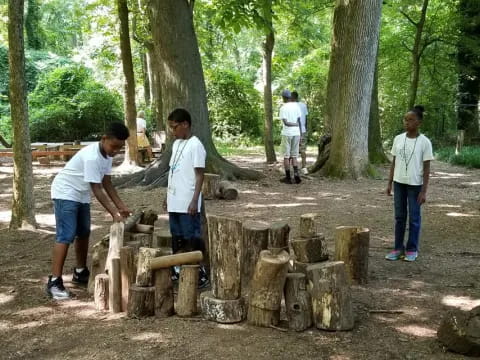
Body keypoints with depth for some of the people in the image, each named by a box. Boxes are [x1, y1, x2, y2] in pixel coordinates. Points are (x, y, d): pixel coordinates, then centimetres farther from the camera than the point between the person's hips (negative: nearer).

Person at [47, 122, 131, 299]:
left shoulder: (107, 154, -4)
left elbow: (107, 183, 3)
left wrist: (121, 206, -1)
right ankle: (55, 282, -15)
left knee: (84, 233, 17)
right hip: (65, 193, -10)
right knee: (66, 236, -16)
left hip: (81, 195, 10)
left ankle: (80, 272, 32)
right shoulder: (91, 157, -31)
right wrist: (114, 214, -29)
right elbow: (97, 190, -29)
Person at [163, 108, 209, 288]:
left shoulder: (195, 145, -14)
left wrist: (195, 201, -19)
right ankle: (177, 269, 27)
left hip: (188, 203, -8)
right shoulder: (176, 144, 12)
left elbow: (199, 175, -15)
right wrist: (167, 196, 19)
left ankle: (200, 274, 7)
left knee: (193, 239, -2)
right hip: (174, 202, 8)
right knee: (177, 238, 16)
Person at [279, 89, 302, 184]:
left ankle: (288, 177, 5)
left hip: (287, 134, -4)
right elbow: (299, 121, 7)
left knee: (286, 156, 4)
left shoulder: (283, 108, -8)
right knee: (294, 156, 11)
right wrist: (300, 135, 12)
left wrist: (295, 125, -4)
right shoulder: (296, 106, 6)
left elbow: (285, 123, -16)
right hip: (296, 133, 4)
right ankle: (296, 173, -8)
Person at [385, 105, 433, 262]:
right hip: (399, 182, 4)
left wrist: (424, 191, -10)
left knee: (414, 217, 4)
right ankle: (398, 248, 16)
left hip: (415, 184, -4)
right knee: (399, 216, 9)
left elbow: (426, 168, -6)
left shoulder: (425, 142, -7)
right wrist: (389, 183, 7)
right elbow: (394, 163, 9)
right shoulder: (398, 139, 3)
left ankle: (412, 249, 13)